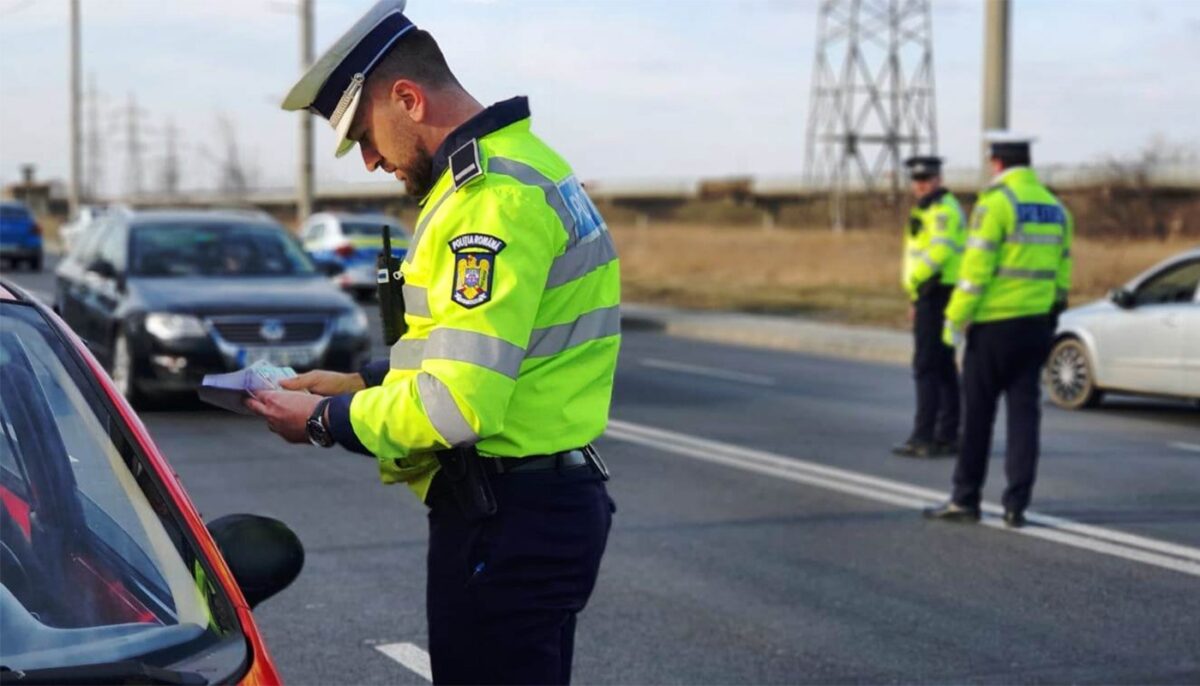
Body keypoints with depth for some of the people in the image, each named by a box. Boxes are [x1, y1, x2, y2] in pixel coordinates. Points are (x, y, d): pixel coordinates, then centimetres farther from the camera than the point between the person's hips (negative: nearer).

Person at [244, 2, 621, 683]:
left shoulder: (495, 197, -20)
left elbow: (458, 405, -25)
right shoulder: (522, 164, 14)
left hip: (507, 520, -10)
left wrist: (326, 420, -11)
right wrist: (361, 383, 15)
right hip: (551, 497, 10)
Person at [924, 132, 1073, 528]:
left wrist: (955, 319, -9)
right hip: (1037, 326, 6)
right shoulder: (1056, 209, 11)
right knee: (1024, 413, 6)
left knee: (978, 414, 3)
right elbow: (1061, 273, 12)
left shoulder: (995, 203, -11)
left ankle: (965, 499, 9)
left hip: (994, 325, -6)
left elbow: (975, 268, -15)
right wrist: (1052, 316, 18)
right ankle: (1016, 504, 3)